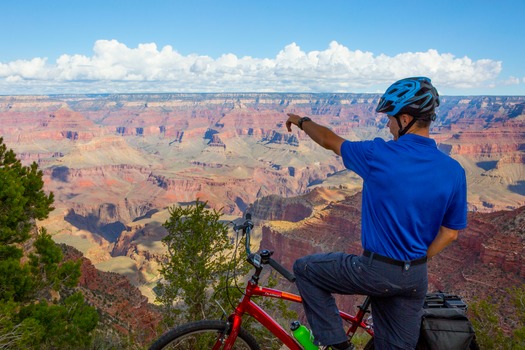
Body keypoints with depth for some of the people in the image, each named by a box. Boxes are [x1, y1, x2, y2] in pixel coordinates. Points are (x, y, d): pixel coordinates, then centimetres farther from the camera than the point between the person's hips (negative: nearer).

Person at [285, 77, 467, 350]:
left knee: (304, 269, 15)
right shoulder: (454, 171, -5)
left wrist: (302, 121, 19)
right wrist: (414, 263, 15)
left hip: (375, 271, -5)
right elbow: (449, 234, 3)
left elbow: (329, 140, 0)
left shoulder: (379, 155, -18)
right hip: (415, 279, 5)